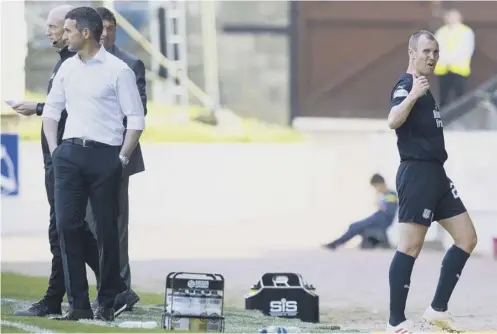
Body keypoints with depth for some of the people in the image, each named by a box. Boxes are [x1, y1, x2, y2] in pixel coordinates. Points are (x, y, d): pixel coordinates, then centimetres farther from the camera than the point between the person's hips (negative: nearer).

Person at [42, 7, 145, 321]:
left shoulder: (118, 70, -5)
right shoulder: (67, 68, 11)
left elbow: (136, 119, -4)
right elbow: (52, 110, 19)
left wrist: (122, 158, -8)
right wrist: (54, 149, 9)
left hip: (104, 155, -5)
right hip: (70, 154, 5)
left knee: (107, 230, 1)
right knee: (67, 225, -2)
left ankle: (108, 303, 10)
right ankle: (78, 303, 1)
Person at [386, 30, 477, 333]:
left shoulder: (424, 88, 18)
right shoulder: (406, 86, -11)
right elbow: (393, 121, -32)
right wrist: (412, 95, -43)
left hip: (435, 173, 10)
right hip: (417, 173, -10)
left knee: (467, 239, 7)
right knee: (410, 247, -9)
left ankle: (438, 309, 9)